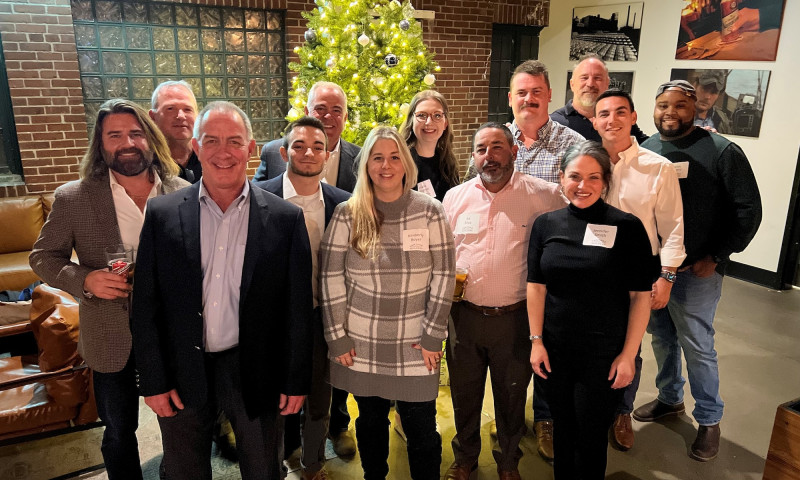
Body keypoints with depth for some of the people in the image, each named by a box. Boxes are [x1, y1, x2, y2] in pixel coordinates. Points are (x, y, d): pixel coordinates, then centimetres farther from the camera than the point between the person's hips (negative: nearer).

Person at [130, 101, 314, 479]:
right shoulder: (162, 215, -4)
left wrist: (297, 380, -3)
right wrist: (153, 381, -2)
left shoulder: (285, 218, -8)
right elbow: (145, 306, -1)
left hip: (255, 373, -1)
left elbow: (298, 307, -5)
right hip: (183, 376, 1)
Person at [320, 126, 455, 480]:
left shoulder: (430, 212, -4)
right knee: (370, 422, 17)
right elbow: (331, 278, -3)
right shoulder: (347, 214, -3)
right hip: (362, 345, 1)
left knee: (422, 430, 8)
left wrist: (432, 337, -6)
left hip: (415, 345, -1)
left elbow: (443, 277, -4)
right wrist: (337, 338, -4)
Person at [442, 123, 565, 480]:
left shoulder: (544, 195, -7)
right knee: (464, 393, 18)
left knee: (511, 394, 16)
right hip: (464, 314, 3)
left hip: (515, 316, -2)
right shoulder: (455, 197, 3)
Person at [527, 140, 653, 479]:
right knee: (563, 430, 19)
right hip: (555, 350, 3)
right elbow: (536, 286, 3)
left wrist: (628, 354, -8)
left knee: (591, 438, 11)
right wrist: (536, 341, 1)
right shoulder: (546, 224, -1)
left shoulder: (627, 228, -11)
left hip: (604, 354, -3)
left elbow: (640, 296, -7)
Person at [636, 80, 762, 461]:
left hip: (695, 271, -4)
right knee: (662, 337, 17)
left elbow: (748, 210, -7)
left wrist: (716, 258, -11)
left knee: (697, 345, 3)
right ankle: (669, 398, 39)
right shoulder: (644, 150, 4)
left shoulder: (722, 152, -8)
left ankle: (709, 419, 24)